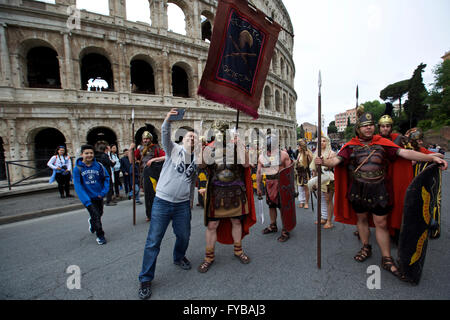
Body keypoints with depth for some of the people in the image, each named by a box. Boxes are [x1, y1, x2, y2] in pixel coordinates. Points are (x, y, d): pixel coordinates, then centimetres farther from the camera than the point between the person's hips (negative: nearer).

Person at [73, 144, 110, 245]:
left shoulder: (99, 165, -8)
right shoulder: (78, 168, -11)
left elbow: (106, 178, 0)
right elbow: (78, 186, -14)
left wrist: (104, 192, -10)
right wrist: (86, 200, -21)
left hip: (98, 196, 3)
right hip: (88, 198, -3)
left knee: (99, 214, 21)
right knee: (96, 216, -7)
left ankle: (92, 222, 56)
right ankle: (100, 236, 13)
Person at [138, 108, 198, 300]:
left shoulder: (196, 160, 11)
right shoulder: (174, 149, -1)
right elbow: (165, 135, -20)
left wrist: (191, 200, 21)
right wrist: (168, 120, -38)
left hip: (183, 205, 4)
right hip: (162, 201, -4)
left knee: (184, 236, 15)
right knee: (153, 241, 1)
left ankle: (179, 257, 47)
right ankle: (145, 279, 18)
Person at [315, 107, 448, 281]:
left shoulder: (382, 143, 0)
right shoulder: (351, 146, -3)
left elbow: (404, 153, -6)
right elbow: (336, 160, -14)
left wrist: (431, 157, -16)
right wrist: (324, 162, -35)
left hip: (379, 191, 0)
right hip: (358, 191, 1)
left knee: (381, 223, 6)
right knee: (361, 219, 16)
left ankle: (387, 259, 22)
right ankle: (366, 248, 38)